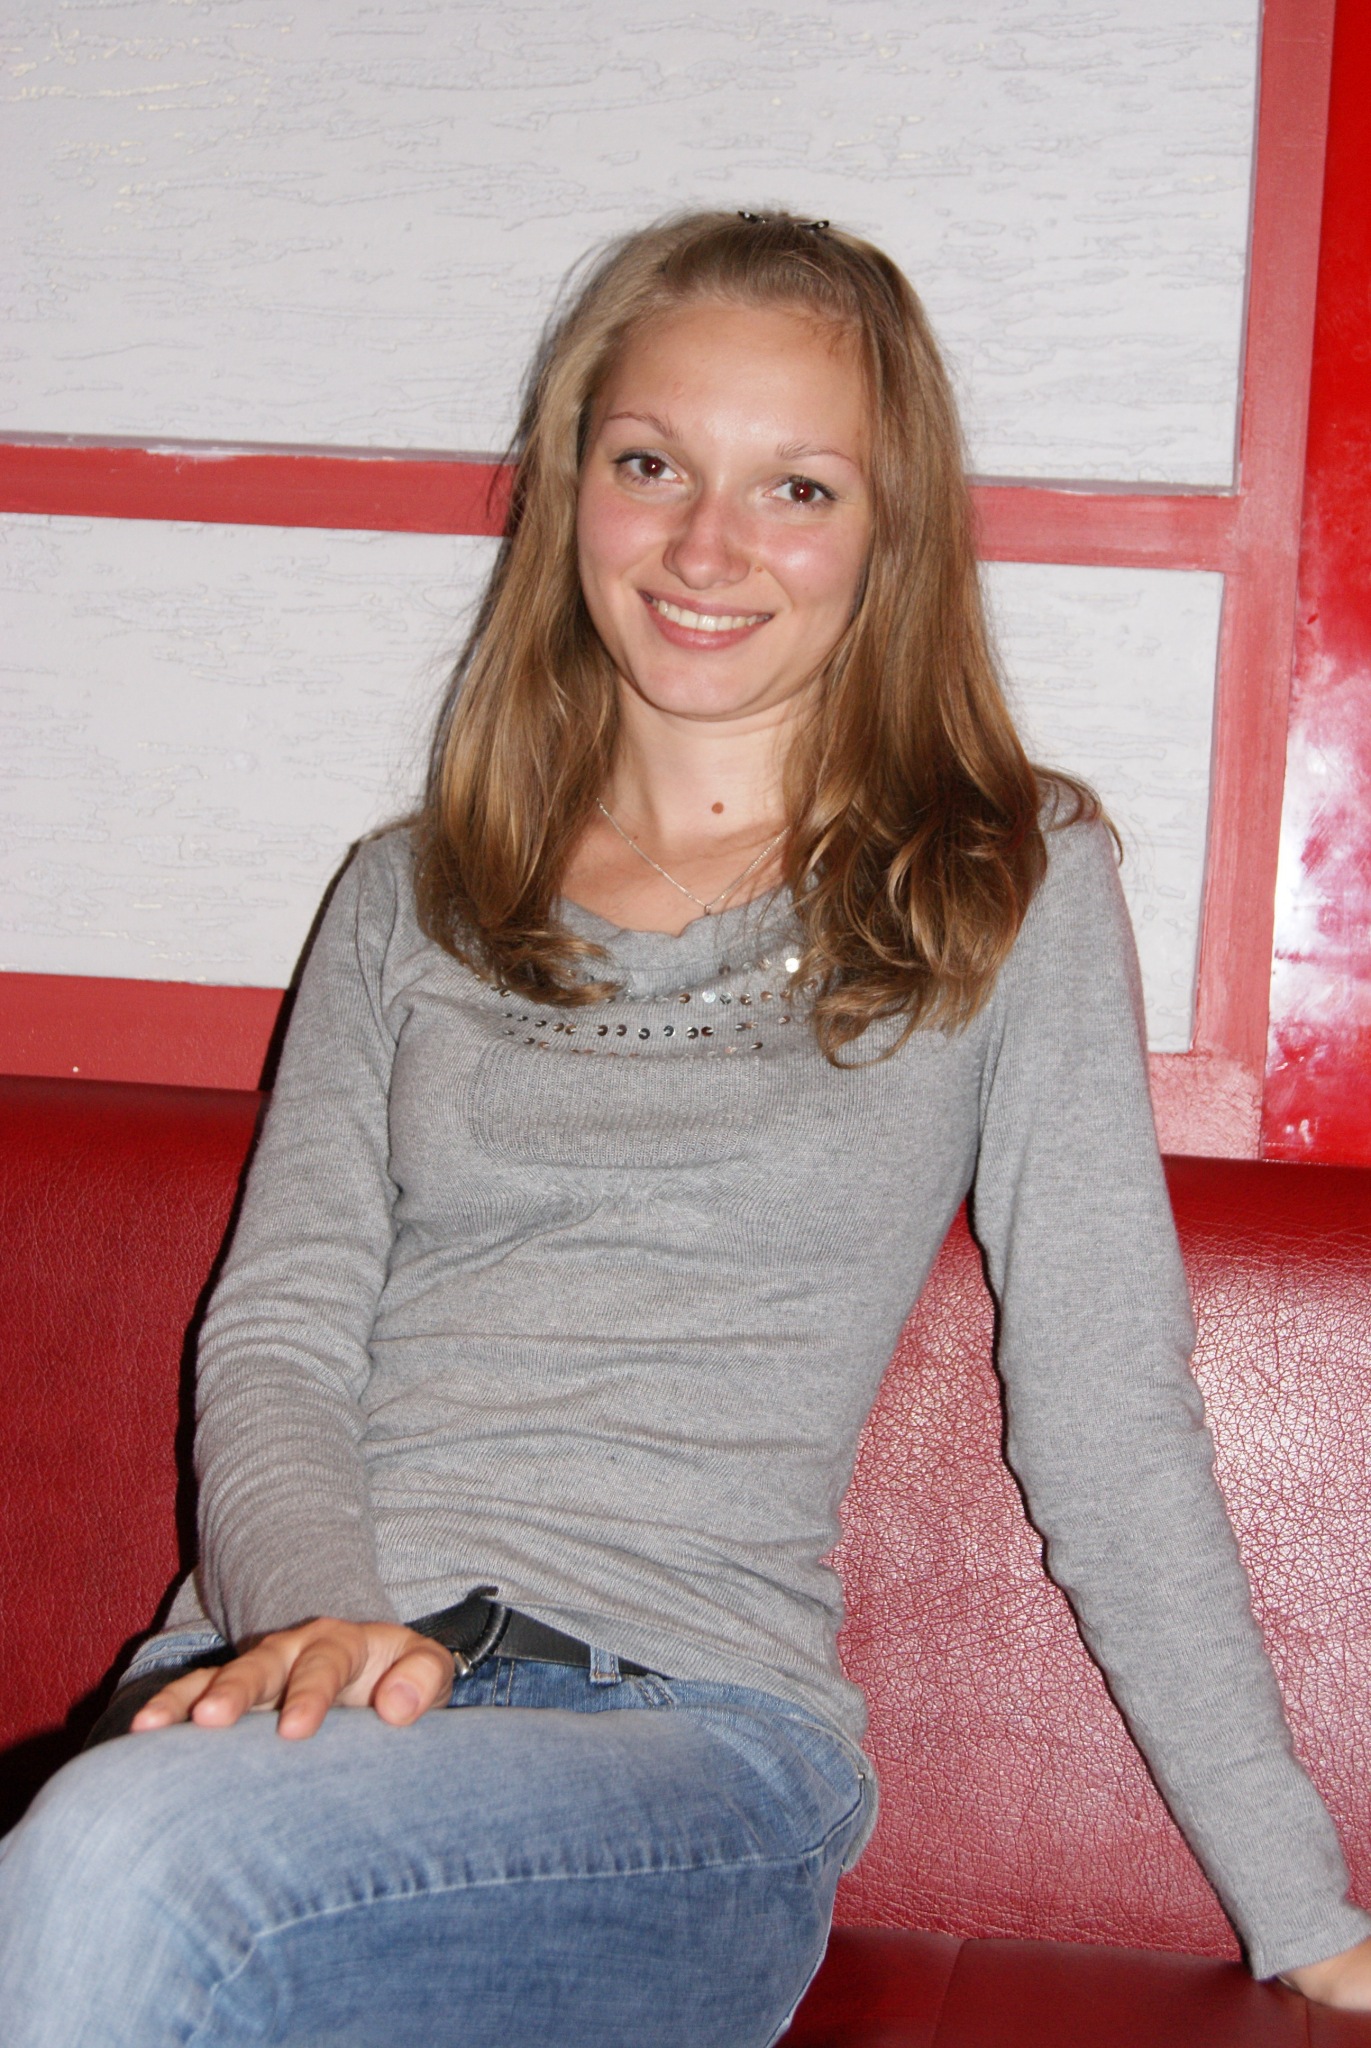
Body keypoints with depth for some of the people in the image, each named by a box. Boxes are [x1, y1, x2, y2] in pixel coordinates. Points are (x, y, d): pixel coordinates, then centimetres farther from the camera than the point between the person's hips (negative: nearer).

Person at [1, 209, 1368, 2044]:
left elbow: (1108, 1431, 6)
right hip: (305, 1669, 3)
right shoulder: (413, 896, 18)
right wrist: (317, 1612, -12)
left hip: (685, 1723, -2)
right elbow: (277, 1338, 10)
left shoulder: (1013, 889, 9)